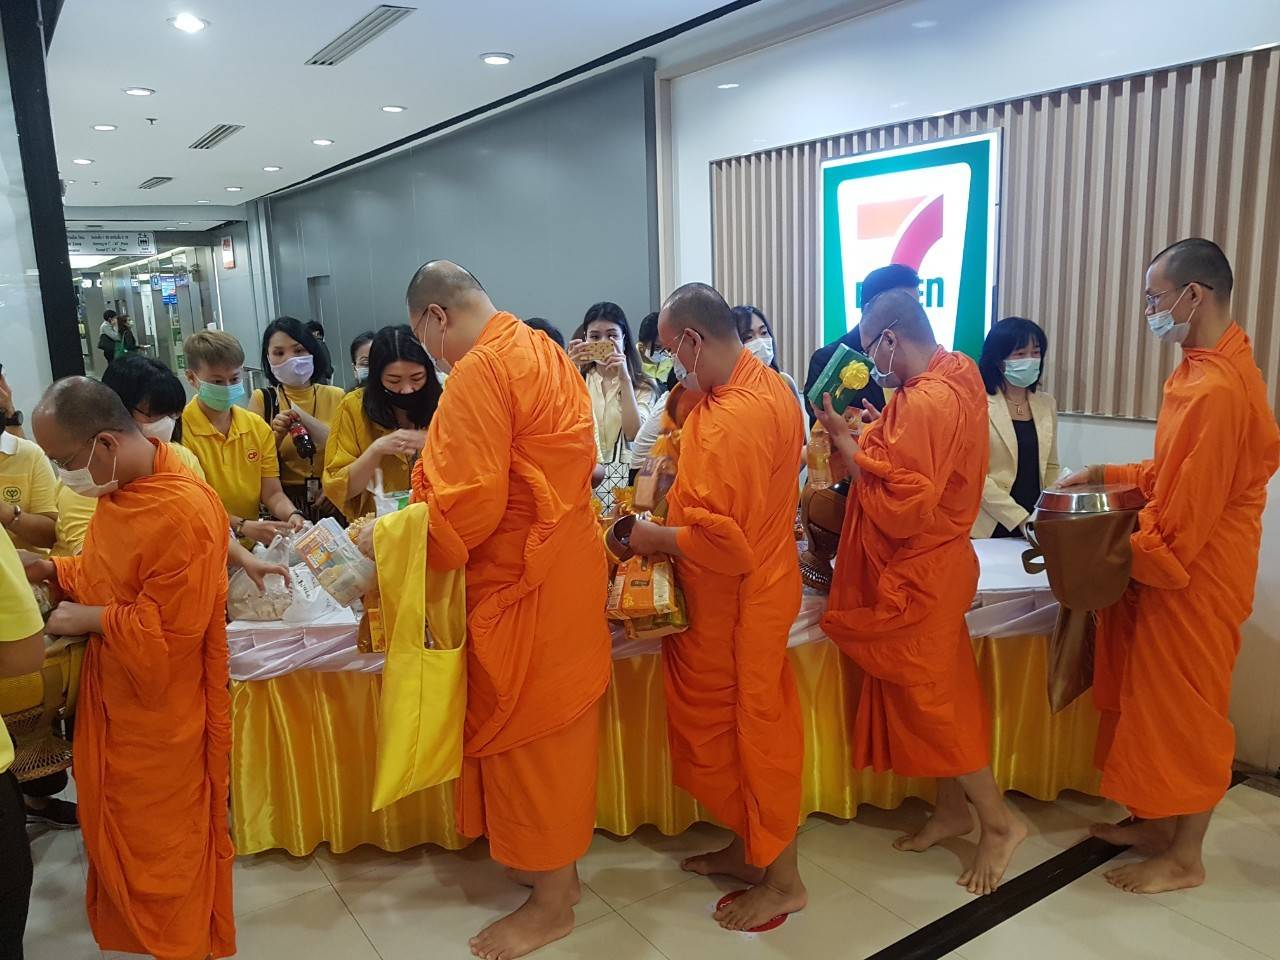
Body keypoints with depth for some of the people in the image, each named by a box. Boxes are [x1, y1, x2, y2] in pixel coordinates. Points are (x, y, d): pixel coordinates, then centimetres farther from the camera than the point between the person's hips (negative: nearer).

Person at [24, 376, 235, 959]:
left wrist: (89, 620, -14)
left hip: (161, 714, -8)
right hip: (112, 698, 8)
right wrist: (46, 569, 0)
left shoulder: (183, 512, -28)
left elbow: (166, 635, -25)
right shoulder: (117, 487, 1)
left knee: (161, 851, 11)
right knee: (115, 834, 23)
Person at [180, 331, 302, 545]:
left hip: (251, 550, 4)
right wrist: (242, 527, -25)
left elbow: (272, 493, 7)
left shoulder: (258, 428, 8)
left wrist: (292, 515, -14)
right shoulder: (179, 430, -10)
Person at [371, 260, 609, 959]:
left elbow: (468, 508, -24)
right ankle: (558, 859, 37)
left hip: (520, 584, -9)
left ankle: (551, 903, 22)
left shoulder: (479, 372, -20)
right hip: (565, 565, 9)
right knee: (558, 723, 20)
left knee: (525, 734, 5)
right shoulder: (543, 351, 9)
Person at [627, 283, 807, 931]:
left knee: (745, 732, 6)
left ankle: (781, 880, 24)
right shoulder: (768, 384, 5)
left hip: (733, 606, -10)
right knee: (752, 726, 20)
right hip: (760, 584, 10)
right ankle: (751, 849, 38)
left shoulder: (731, 420, -28)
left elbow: (722, 540, -30)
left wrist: (656, 538, -14)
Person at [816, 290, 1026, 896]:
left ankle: (999, 821, 17)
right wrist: (870, 437, 1)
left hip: (915, 576, -10)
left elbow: (900, 509, -26)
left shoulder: (924, 402, -25)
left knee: (927, 696, 3)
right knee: (934, 692, 18)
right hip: (928, 566, 10)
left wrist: (846, 444, -19)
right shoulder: (956, 377, 5)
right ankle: (953, 808, 31)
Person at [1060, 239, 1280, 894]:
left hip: (1192, 578, -9)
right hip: (1171, 570, 9)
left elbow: (1185, 519, -24)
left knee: (1185, 712, 5)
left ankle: (1184, 858, 22)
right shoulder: (1203, 370, 8)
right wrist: (1106, 475, 7)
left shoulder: (1218, 390, -25)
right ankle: (1159, 824, 35)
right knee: (1155, 703, 18)